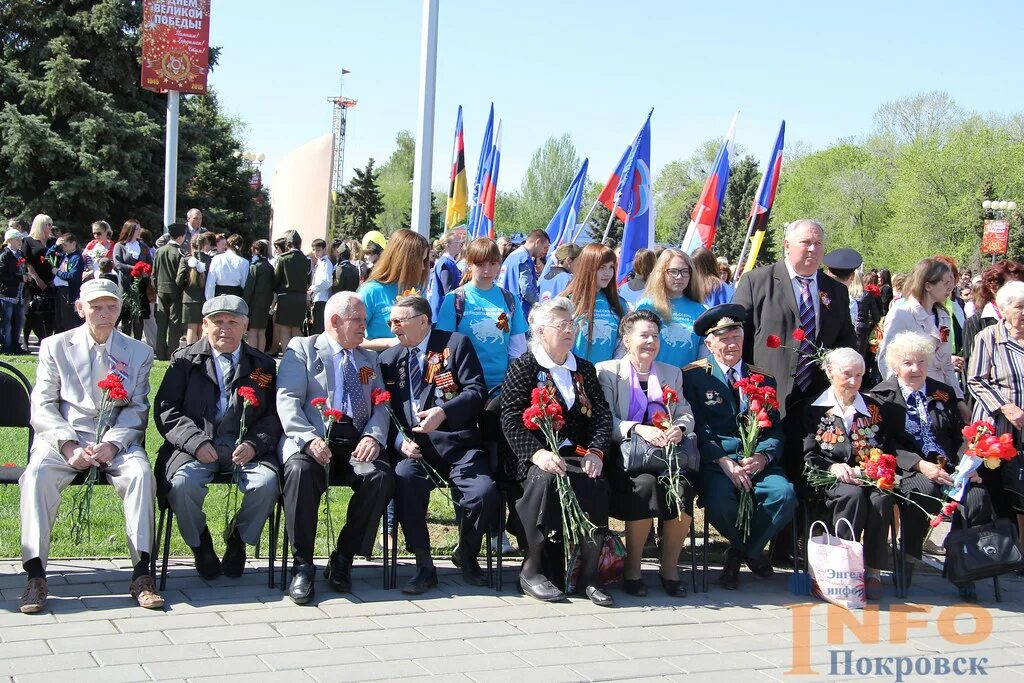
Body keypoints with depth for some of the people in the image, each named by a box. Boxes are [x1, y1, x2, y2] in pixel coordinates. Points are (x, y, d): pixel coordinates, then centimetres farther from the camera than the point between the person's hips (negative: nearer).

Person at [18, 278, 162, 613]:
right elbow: (42, 407, 3)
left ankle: (142, 574, -31)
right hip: (65, 438, 0)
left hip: (117, 440, 0)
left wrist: (112, 444, -15)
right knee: (38, 473, -32)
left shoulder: (139, 353, 14)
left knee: (140, 472, -32)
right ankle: (35, 575, -30)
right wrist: (69, 446, -15)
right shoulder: (55, 346, 11)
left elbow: (138, 409, 5)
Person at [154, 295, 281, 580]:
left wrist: (254, 444, -13)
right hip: (196, 446, -1)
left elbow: (274, 415, 8)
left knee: (267, 483, -29)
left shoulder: (263, 365, 16)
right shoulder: (185, 360, 12)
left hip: (246, 447, 1)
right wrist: (196, 442, -13)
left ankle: (238, 539, 2)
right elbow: (165, 409, 3)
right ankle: (200, 544, 0)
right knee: (182, 483, -31)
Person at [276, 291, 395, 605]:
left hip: (356, 442, 3)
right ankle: (302, 564, -23)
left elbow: (380, 405, 16)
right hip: (313, 439, -3)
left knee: (381, 476, -29)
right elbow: (287, 399, 0)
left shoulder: (369, 359, 27)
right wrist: (309, 438, -18)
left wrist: (373, 436, -7)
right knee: (300, 470, -36)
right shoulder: (302, 348, 13)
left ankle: (343, 559, -12)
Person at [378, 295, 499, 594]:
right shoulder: (388, 359, 19)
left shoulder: (456, 344, 9)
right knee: (404, 479, -33)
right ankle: (424, 566, -18)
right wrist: (399, 440, -6)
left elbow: (477, 392, -1)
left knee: (485, 494, -26)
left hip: (457, 445, -1)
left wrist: (444, 412, -17)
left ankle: (467, 555, 6)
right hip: (414, 447, 2)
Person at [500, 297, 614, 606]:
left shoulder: (584, 369, 21)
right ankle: (531, 568, -23)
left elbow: (602, 415, 11)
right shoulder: (523, 367, 6)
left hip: (576, 453, 4)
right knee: (544, 478, -36)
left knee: (596, 484, -28)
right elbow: (510, 418, -6)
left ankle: (588, 574, -21)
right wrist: (537, 453, -22)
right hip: (535, 456, -3)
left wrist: (596, 452, -9)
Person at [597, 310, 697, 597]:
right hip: (625, 455, -3)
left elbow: (686, 414, 15)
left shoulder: (672, 374, 25)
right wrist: (639, 429, -18)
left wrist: (679, 428, -9)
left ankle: (669, 567, -15)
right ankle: (632, 570, -20)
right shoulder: (607, 371, 11)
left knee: (683, 485, -30)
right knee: (645, 484, -34)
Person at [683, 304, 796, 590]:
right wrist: (723, 460, -16)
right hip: (713, 461, -3)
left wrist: (763, 456, -10)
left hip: (758, 461, 3)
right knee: (720, 502, -33)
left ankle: (743, 551, 2)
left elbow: (775, 430, 12)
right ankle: (750, 552, 4)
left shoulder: (763, 379, 18)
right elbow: (695, 427, -2)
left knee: (785, 494, -27)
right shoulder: (693, 376, 6)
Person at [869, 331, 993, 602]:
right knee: (924, 490, -38)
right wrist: (920, 465, -17)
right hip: (907, 471, -4)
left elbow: (961, 436, 18)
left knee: (978, 496, -27)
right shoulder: (881, 396, 6)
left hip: (947, 469, 4)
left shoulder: (943, 393, 20)